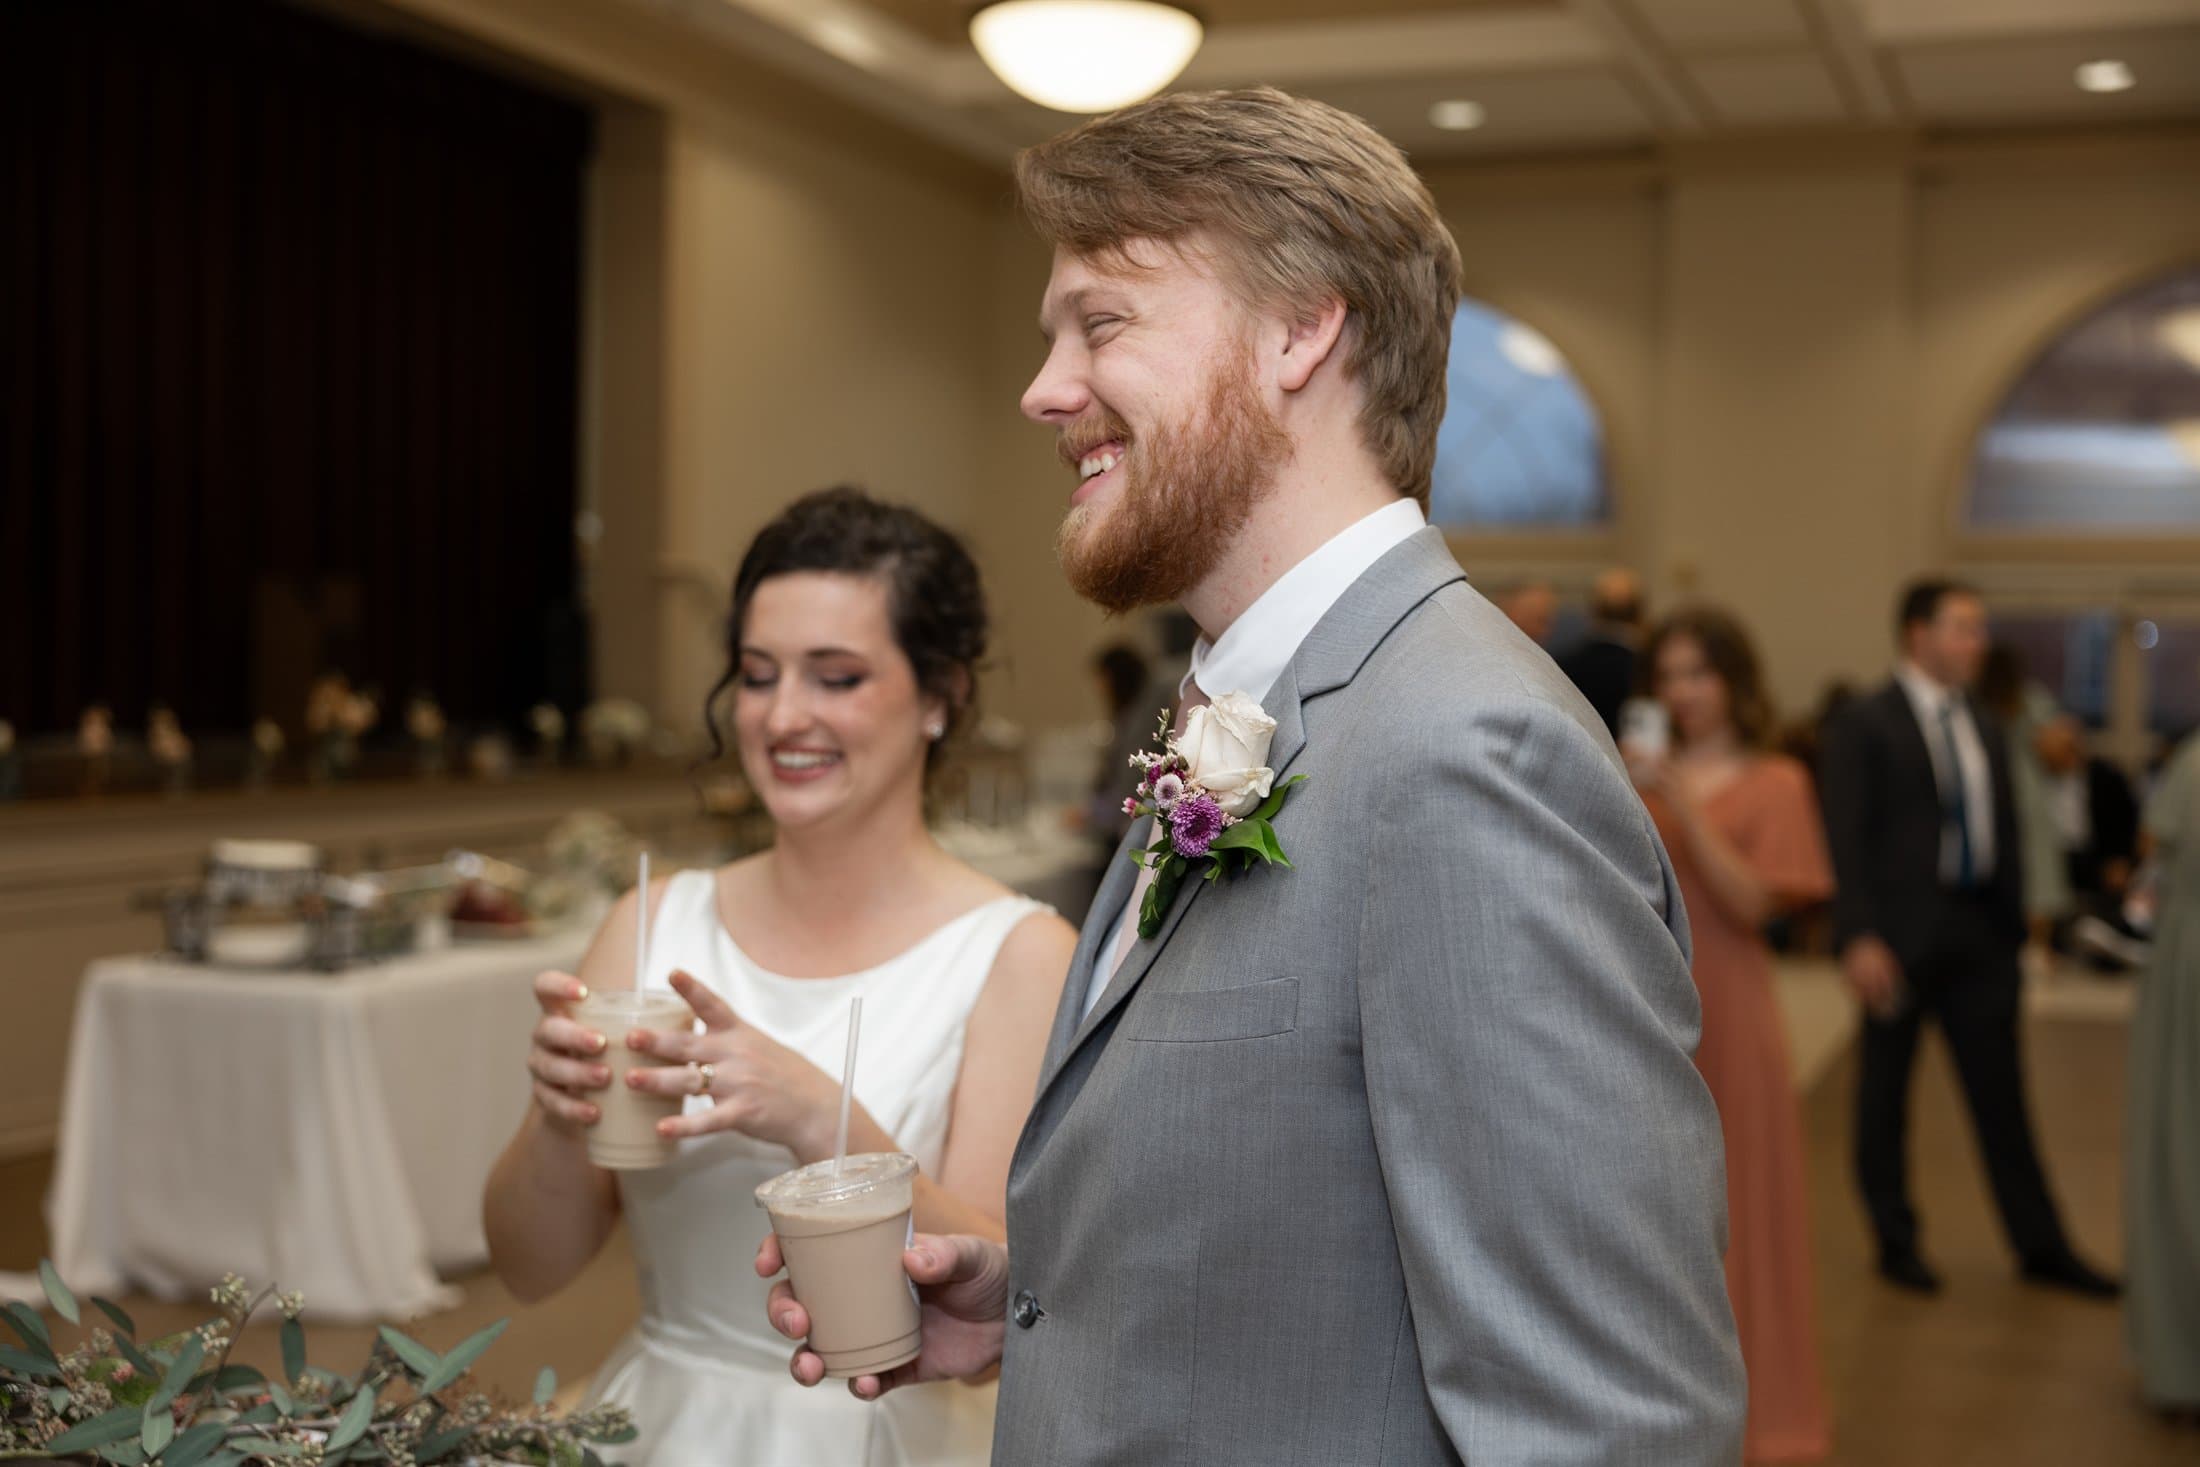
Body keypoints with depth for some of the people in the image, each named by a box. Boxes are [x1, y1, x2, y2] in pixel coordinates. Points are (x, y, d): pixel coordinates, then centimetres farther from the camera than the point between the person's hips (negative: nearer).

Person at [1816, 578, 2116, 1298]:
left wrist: (2015, 926, 8)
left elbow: (2004, 835, 15)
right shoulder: (1863, 724, -6)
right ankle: (1897, 1244, 20)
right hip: (1900, 935, -5)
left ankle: (2042, 1247, 17)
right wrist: (1859, 937, -20)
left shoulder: (1986, 731, 13)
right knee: (1885, 1091, 7)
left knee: (2001, 1095, 9)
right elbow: (1845, 838, -12)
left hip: (1979, 936, 5)